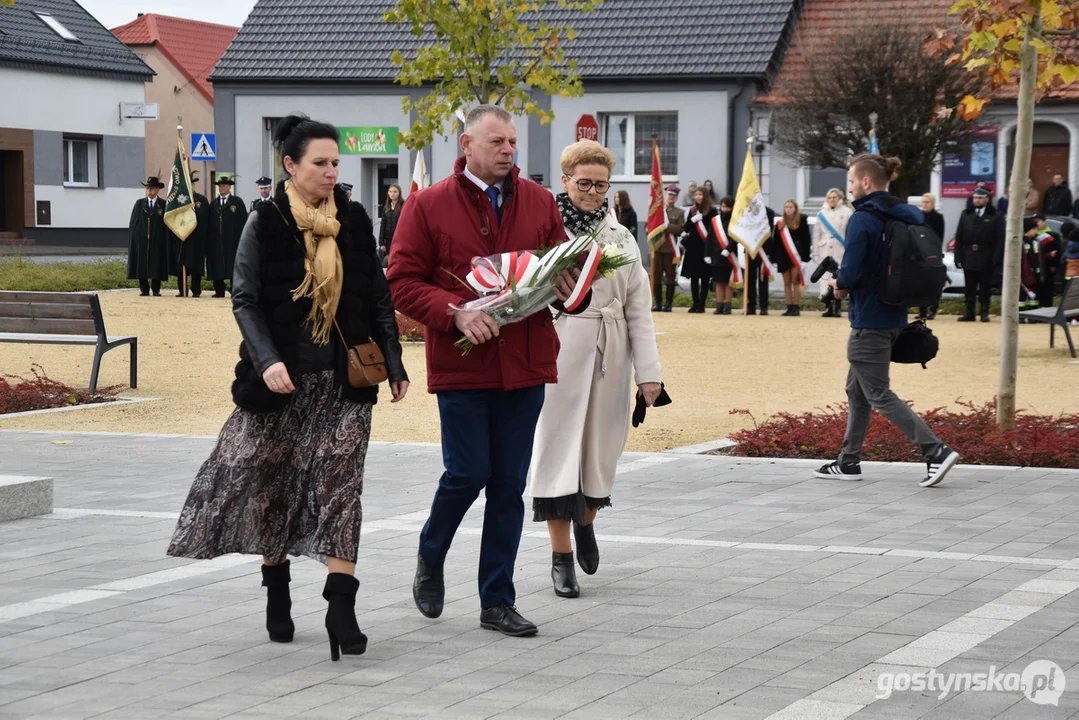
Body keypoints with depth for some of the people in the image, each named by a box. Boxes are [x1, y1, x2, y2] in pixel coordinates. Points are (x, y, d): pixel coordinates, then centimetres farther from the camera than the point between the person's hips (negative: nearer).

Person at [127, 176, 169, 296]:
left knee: (156, 266, -1)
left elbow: (167, 225, 0)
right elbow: (133, 223, 8)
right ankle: (144, 289, 8)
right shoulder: (139, 203, 11)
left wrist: (166, 241, -8)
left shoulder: (164, 205, 4)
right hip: (141, 241, 2)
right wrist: (132, 240, -1)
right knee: (141, 265, 1)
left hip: (157, 241, -2)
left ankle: (156, 290, 6)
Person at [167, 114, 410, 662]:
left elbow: (379, 301, 11)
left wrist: (394, 365, 5)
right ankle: (277, 590, 27)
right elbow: (245, 301, -5)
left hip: (344, 381, 1)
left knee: (340, 486, -9)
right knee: (271, 483, 7)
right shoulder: (265, 225, -2)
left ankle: (341, 606, -14)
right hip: (282, 380, -1)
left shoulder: (355, 225, 7)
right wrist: (267, 361, -19)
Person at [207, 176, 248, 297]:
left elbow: (242, 222, -2)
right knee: (217, 267, 2)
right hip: (216, 241, 3)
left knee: (233, 267, -4)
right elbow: (210, 222, 11)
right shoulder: (213, 203, 15)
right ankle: (219, 290, 7)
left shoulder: (237, 202, 4)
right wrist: (209, 238, 1)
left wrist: (240, 239, -9)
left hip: (232, 241, -3)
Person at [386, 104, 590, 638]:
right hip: (460, 365, -3)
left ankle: (497, 602, 14)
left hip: (526, 364, 4)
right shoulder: (429, 205, -1)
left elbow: (565, 269, 14)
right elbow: (402, 281, -5)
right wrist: (456, 313, -19)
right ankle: (430, 557, 26)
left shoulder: (539, 203, 9)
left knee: (510, 485, 6)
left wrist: (568, 288, -10)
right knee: (469, 472, -5)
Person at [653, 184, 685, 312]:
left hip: (670, 248, -2)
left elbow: (680, 229, -7)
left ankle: (669, 303, 3)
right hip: (657, 247, 2)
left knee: (670, 275, 0)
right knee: (656, 275, 2)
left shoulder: (680, 213, 6)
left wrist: (667, 226, -17)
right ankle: (658, 302, 7)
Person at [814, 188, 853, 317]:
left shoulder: (847, 212, 1)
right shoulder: (822, 214, 11)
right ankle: (829, 308, 6)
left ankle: (838, 308, 2)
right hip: (825, 253, 3)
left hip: (841, 253, -3)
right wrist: (816, 253, 7)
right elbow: (816, 235, 11)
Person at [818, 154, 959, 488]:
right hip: (895, 317, 9)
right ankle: (849, 461, 25)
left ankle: (936, 451, -10)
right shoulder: (908, 216, 7)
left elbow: (850, 274, -25)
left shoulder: (862, 220, -18)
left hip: (869, 320, -9)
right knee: (856, 388, 19)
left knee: (878, 395, -1)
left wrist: (840, 285, 0)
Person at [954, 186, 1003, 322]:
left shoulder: (996, 216, 0)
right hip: (969, 258, 3)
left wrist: (996, 259, -14)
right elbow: (959, 237, 8)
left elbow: (999, 239, -5)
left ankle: (984, 313, 9)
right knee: (969, 289, 7)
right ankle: (969, 313, 12)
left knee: (985, 289, 3)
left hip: (986, 259, -3)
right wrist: (958, 257, -1)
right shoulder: (966, 215, 10)